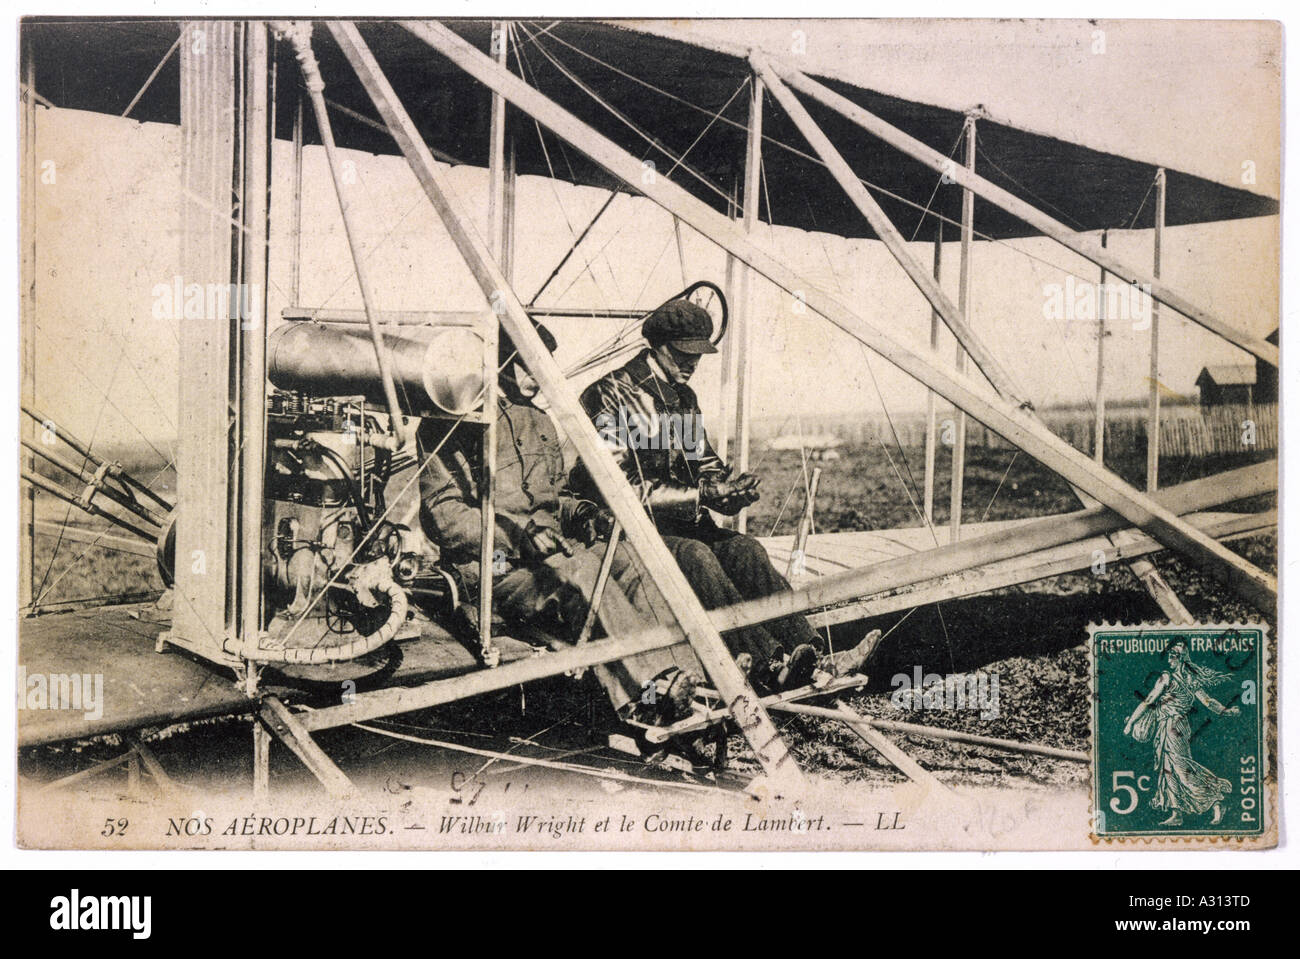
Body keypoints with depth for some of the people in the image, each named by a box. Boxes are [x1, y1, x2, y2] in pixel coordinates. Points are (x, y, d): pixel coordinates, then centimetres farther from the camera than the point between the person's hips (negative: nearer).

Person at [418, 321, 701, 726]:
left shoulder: (540, 423, 25)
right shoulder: (450, 425, 1)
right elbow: (442, 514, -8)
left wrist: (576, 512, 6)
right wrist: (517, 533, -20)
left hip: (545, 551, 7)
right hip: (492, 564, -6)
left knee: (625, 560, -25)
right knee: (577, 570, -36)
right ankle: (649, 689, -44)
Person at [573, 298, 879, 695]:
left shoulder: (683, 398, 15)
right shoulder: (611, 395, -11)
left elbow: (704, 465, 17)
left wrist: (728, 487, -8)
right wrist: (701, 496, -22)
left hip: (675, 522, 7)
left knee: (743, 548, -20)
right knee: (694, 555, -34)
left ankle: (811, 656, -29)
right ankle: (767, 665, -42)